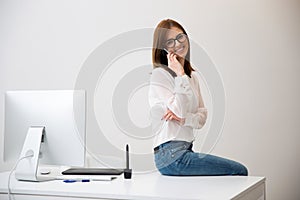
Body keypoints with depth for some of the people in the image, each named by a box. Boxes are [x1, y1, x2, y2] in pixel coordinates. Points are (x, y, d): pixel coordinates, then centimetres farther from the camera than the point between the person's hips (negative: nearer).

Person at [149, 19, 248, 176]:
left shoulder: (192, 75, 16)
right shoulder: (159, 74, -8)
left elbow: (202, 116, 9)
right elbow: (180, 111, -18)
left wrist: (185, 119, -10)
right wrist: (180, 75, -16)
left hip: (186, 150, 8)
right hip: (171, 155, -8)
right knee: (240, 171, -9)